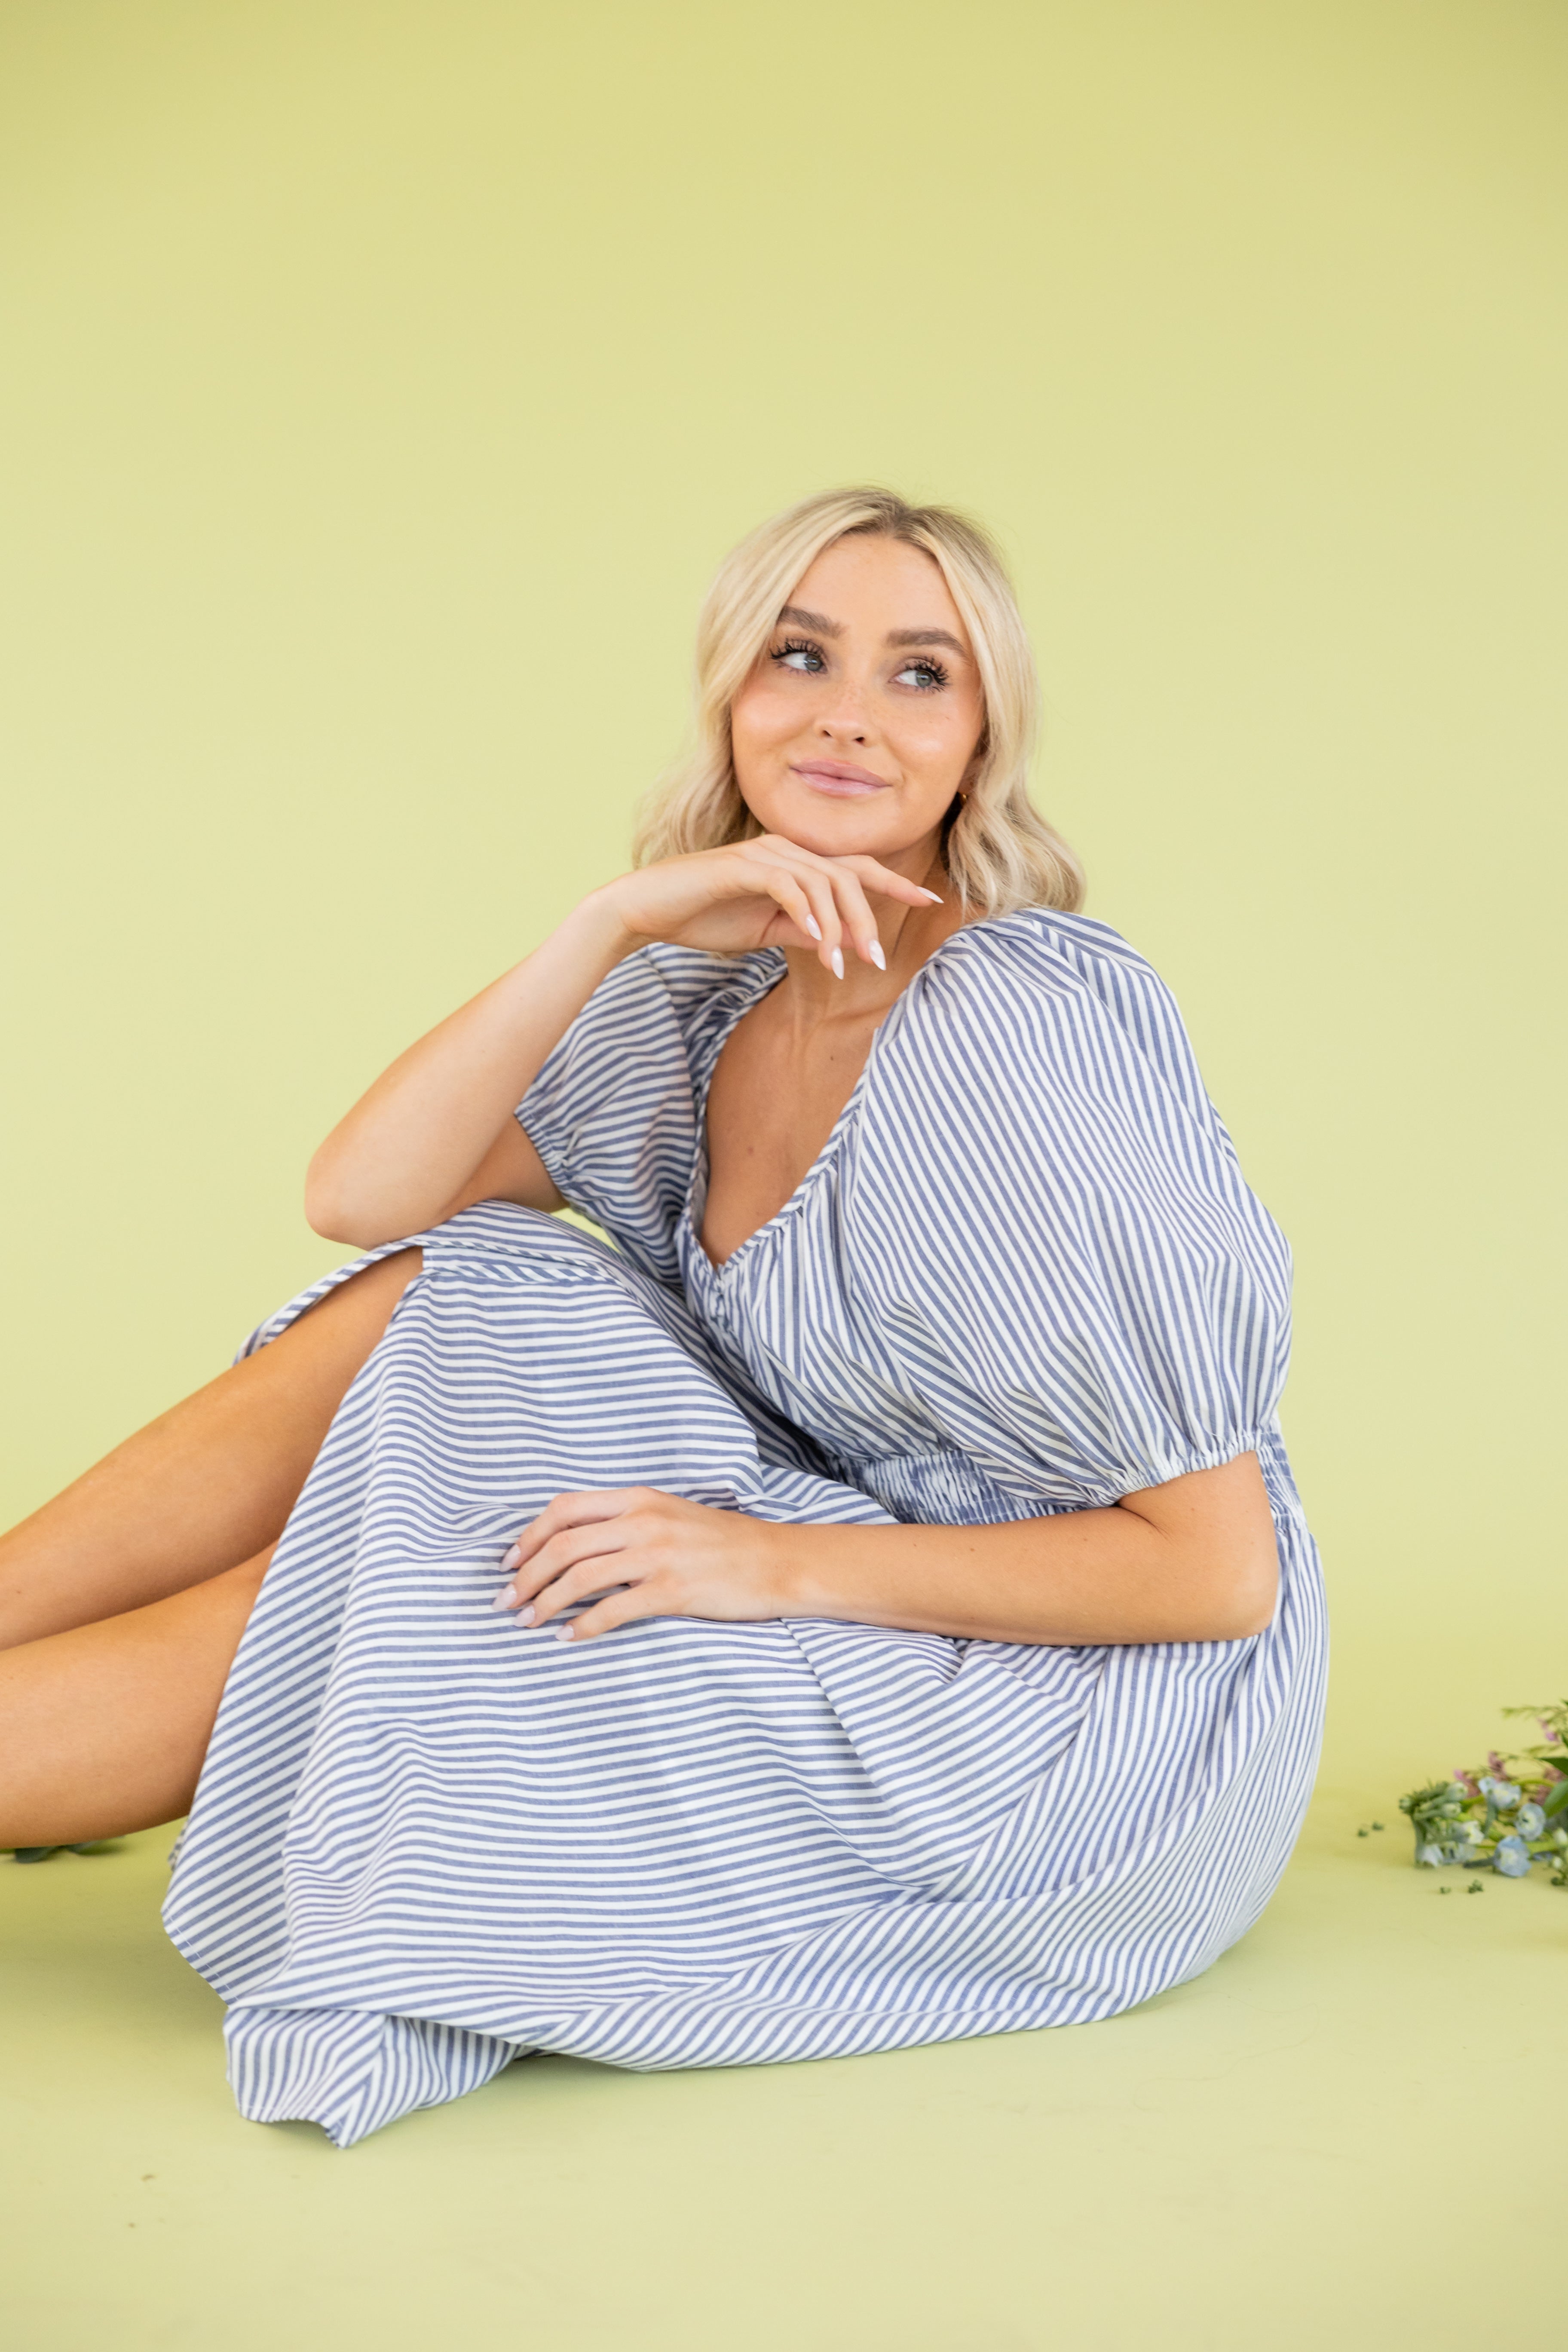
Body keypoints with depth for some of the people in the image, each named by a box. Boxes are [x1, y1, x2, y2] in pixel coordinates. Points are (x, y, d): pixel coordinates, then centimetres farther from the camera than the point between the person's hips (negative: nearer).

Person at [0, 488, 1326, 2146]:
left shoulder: (1036, 1029, -22)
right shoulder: (715, 989, 2)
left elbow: (1215, 1569, -22)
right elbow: (364, 1194, -7)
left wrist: (782, 1566, -24)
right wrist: (610, 923, -18)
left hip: (1088, 1717, -7)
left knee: (327, 1609, -13)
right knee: (413, 1303, -7)